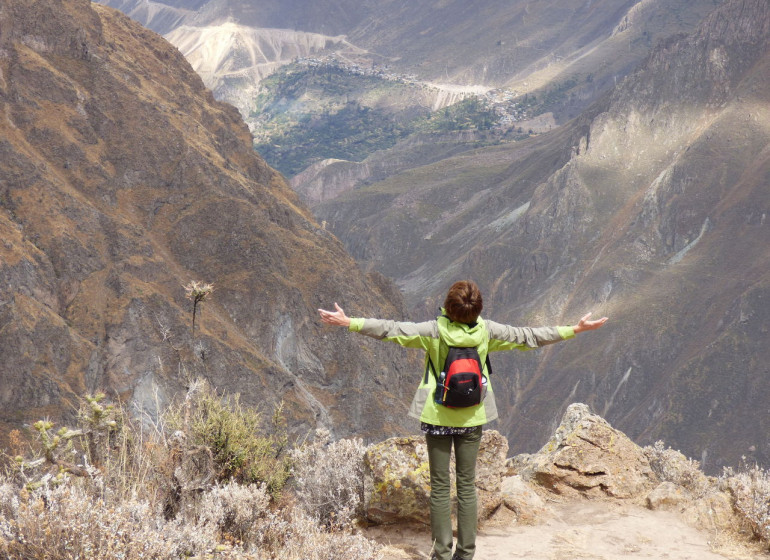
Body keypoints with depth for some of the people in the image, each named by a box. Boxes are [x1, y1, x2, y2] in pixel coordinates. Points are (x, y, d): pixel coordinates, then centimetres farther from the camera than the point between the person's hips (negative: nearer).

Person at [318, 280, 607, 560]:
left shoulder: (435, 330, -17)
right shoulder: (486, 331, -10)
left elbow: (391, 330, -18)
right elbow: (527, 336, -1)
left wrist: (349, 322, -14)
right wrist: (575, 329, 9)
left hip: (438, 416, -2)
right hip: (473, 417, 2)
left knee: (440, 486, 6)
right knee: (467, 484, 11)